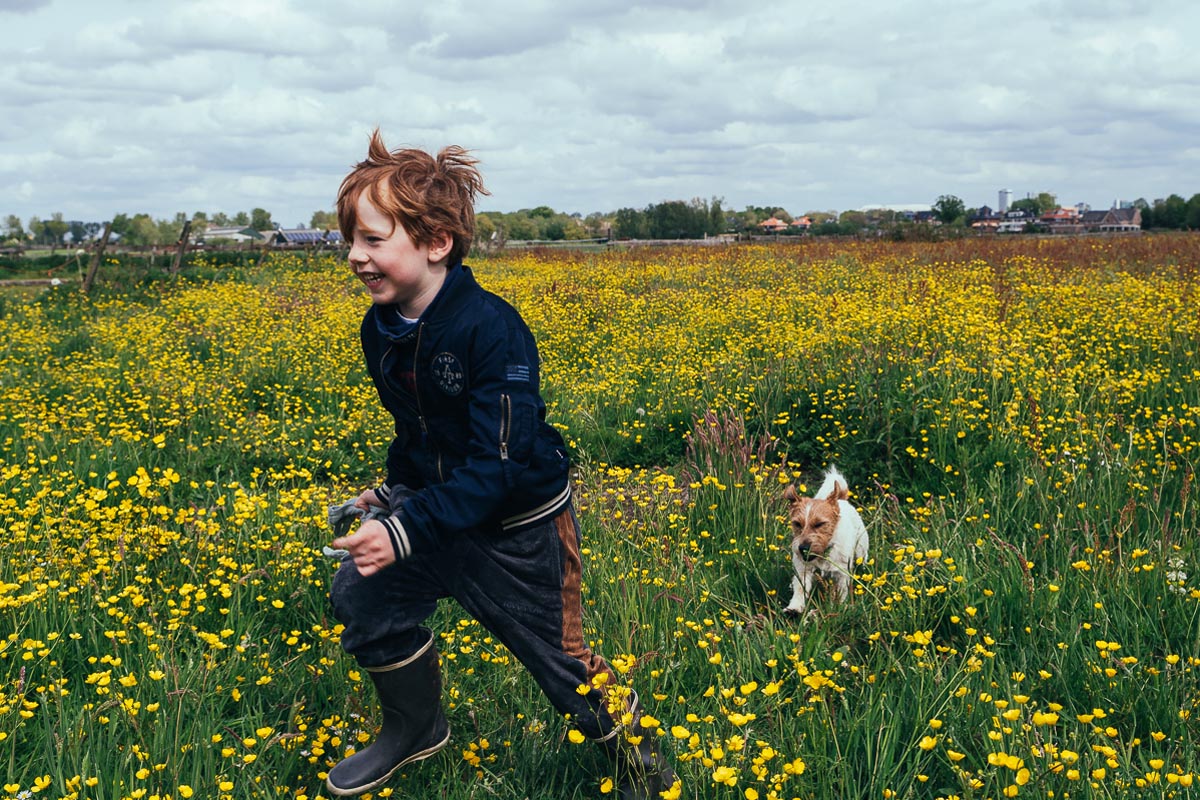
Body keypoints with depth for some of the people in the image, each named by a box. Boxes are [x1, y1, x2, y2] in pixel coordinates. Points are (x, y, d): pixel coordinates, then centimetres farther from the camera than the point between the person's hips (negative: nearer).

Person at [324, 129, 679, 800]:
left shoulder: (491, 330, -30)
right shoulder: (381, 328, -5)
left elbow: (498, 466, -31)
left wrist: (407, 529, -36)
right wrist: (393, 492, 2)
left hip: (519, 526, -7)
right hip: (437, 506, 7)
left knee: (560, 658, 5)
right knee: (359, 595, -1)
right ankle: (417, 729, 24)